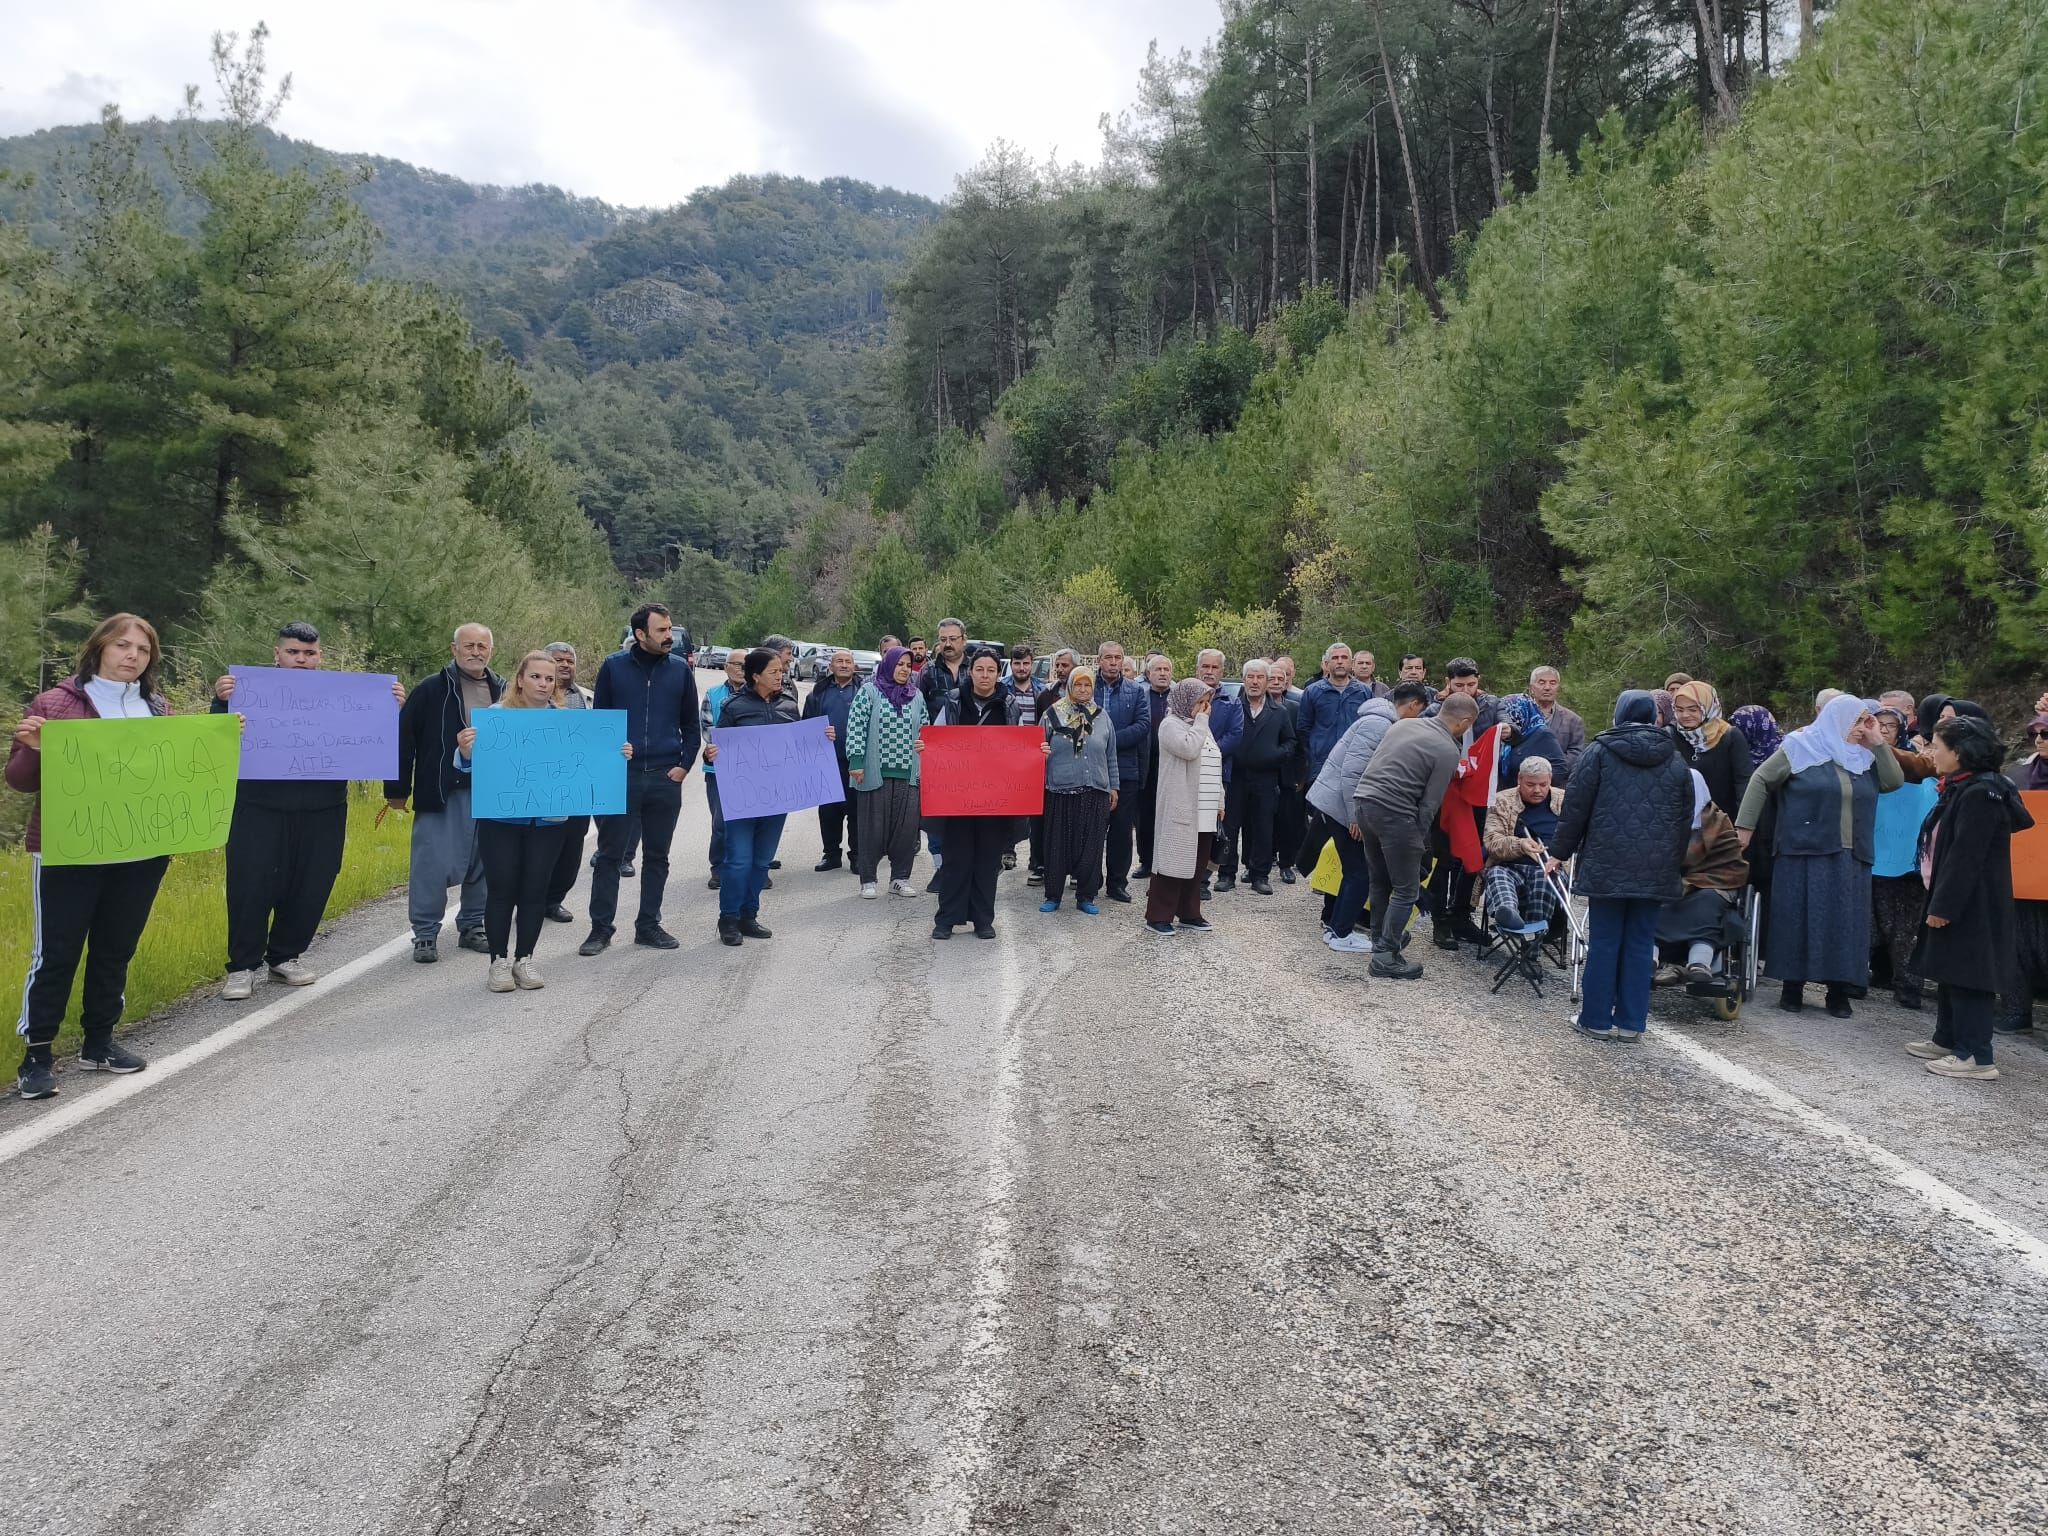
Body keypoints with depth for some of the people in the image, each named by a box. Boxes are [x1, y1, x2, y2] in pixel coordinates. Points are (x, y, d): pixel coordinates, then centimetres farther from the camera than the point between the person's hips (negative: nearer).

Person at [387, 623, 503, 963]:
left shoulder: (503, 692, 10)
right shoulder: (431, 690, -3)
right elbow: (404, 740, -3)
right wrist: (397, 791, -5)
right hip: (443, 794, -4)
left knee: (482, 864, 10)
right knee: (433, 864, -3)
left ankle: (472, 926, 25)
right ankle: (425, 934, 8)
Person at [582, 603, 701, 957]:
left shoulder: (680, 669, 4)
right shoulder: (614, 666, 0)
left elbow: (691, 724, 11)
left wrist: (684, 765, 1)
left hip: (666, 779, 2)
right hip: (621, 776, -2)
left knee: (657, 856, 10)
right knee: (610, 855, 2)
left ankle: (648, 925, 21)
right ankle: (600, 928, 10)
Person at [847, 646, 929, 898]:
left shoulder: (917, 696, 12)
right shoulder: (869, 692, -2)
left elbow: (924, 728, 22)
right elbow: (856, 726, -6)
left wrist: (925, 743, 3)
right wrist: (856, 762, -12)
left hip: (908, 772, 4)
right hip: (875, 771, -4)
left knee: (906, 825, 3)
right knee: (872, 825, 1)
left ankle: (900, 878, 15)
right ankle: (867, 880, 11)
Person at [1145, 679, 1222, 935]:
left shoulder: (1201, 727, 19)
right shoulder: (1171, 725, -7)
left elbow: (1214, 766, 23)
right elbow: (1189, 749, -25)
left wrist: (1219, 802, 19)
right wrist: (1201, 720, -13)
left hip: (1204, 812, 8)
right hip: (1179, 810, -8)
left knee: (1196, 865, 11)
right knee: (1174, 862, -6)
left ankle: (1189, 914, 19)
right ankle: (1157, 917, 0)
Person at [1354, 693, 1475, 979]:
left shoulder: (1403, 724, 15)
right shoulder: (1447, 750, -5)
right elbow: (1429, 803, -6)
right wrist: (1418, 839, 5)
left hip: (1364, 801, 8)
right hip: (1395, 813, -8)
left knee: (1379, 881, 22)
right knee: (1406, 890, 3)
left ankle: (1381, 939, 34)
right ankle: (1385, 957, 3)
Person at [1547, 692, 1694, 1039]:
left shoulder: (1600, 751, -2)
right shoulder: (1675, 761, 10)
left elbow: (1576, 806, -3)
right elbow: (1685, 819, 14)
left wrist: (1560, 851, 5)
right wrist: (1674, 864, 22)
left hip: (1607, 864, -3)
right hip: (1655, 870, 3)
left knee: (1604, 941, 3)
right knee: (1641, 943, 7)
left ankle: (1597, 1019, 7)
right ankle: (1631, 1022, 11)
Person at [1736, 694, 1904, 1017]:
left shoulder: (1864, 757, 15)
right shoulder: (1801, 747, -1)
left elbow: (1895, 781, 6)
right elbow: (1760, 781, -2)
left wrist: (1877, 743, 3)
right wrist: (1745, 827, -7)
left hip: (1851, 859, 5)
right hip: (1803, 854, -4)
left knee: (1845, 923, 4)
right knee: (1799, 918, 0)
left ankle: (1839, 991, 11)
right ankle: (1792, 987, 8)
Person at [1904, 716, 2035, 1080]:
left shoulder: (1980, 793, -20)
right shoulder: (1962, 788, 12)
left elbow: (1966, 856, -23)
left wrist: (1943, 905, -21)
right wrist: (1939, 901, 18)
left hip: (1971, 906, -10)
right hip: (1955, 900, 10)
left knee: (1966, 975, -6)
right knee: (1949, 972, 17)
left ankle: (1976, 1056, -2)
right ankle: (1947, 1040, 28)